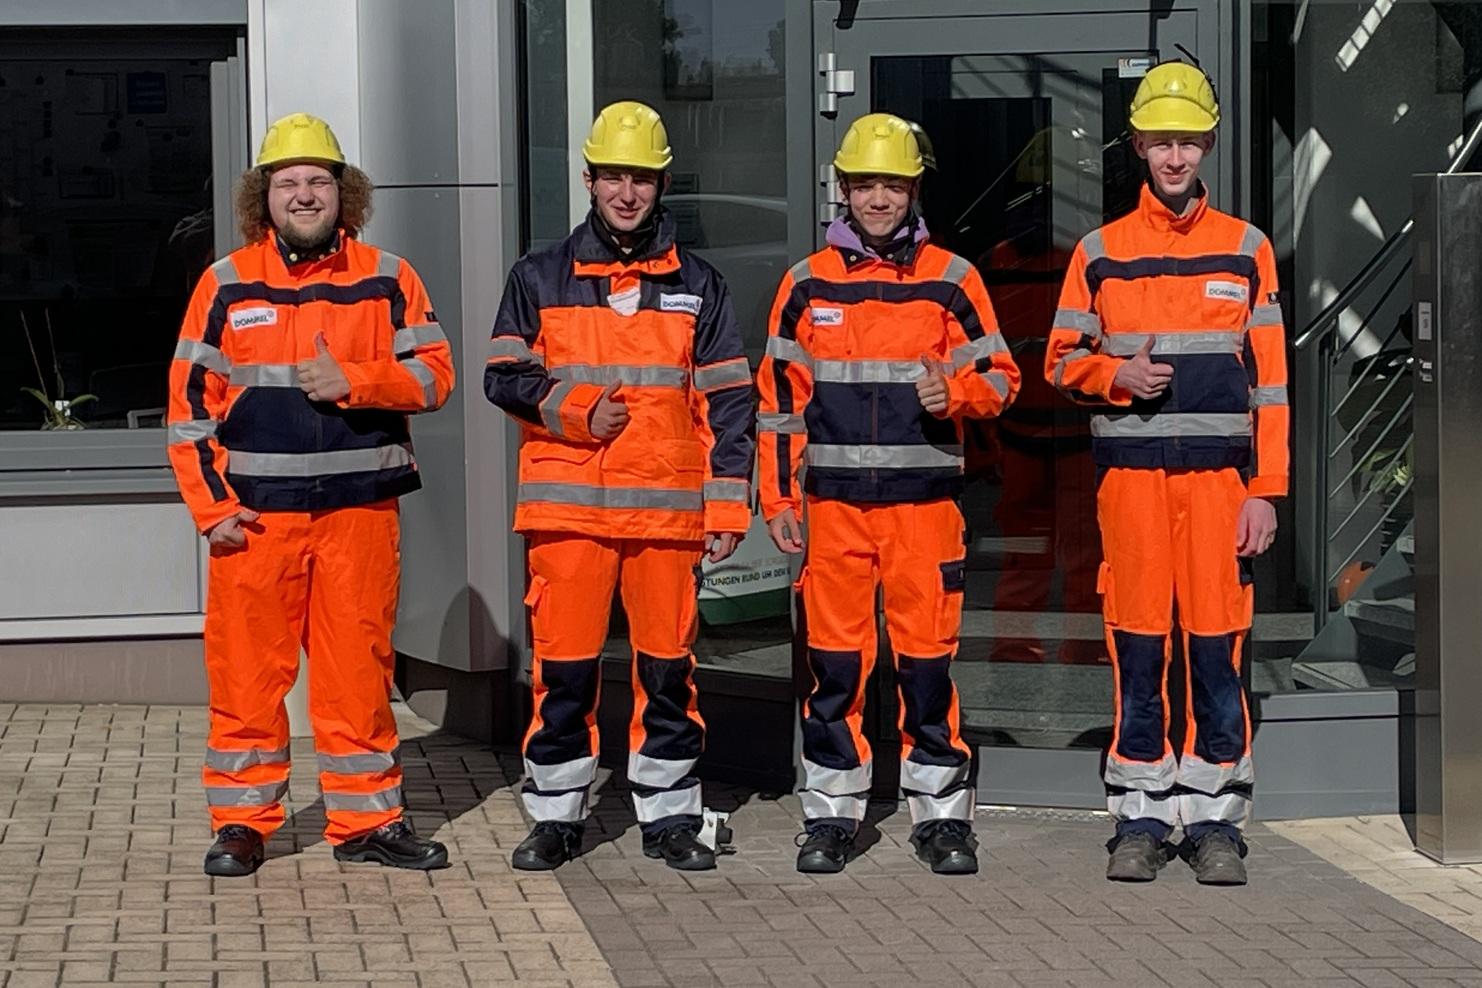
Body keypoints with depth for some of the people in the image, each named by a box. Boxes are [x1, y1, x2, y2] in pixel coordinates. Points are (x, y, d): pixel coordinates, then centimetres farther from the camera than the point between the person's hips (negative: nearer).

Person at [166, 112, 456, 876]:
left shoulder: (386, 279, 7)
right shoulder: (226, 284, 5)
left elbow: (434, 373, 2)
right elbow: (190, 400, 4)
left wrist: (351, 380, -14)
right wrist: (211, 506, -3)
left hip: (359, 509, 0)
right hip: (256, 513, 0)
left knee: (358, 669, 5)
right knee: (246, 670, 3)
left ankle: (366, 820, 14)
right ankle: (241, 823, 14)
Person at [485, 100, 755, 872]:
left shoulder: (697, 285, 10)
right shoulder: (540, 278, 8)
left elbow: (726, 401, 8)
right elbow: (504, 376, 6)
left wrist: (727, 506, 2)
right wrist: (576, 412, -10)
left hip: (668, 509, 1)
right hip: (567, 507, -1)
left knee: (667, 663, 4)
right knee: (563, 666, 0)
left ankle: (668, 814, 15)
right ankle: (554, 815, 11)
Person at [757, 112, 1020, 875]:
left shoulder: (951, 280, 4)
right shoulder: (807, 283, 8)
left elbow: (999, 376, 7)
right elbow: (779, 395, 11)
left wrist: (954, 392, -15)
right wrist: (778, 497, 5)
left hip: (925, 500, -1)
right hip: (835, 502, 1)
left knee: (928, 659, 1)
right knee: (834, 661, 3)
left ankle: (942, 814, 11)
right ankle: (830, 815, 12)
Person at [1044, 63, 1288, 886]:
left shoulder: (1246, 249, 7)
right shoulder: (1100, 253, 9)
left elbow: (1269, 379, 5)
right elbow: (1061, 360, 13)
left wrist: (1265, 491, -1)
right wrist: (1117, 374, -8)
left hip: (1219, 476, 0)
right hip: (1131, 472, 1)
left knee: (1216, 647, -2)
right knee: (1137, 648, 2)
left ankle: (1215, 818, 7)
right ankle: (1140, 817, 10)